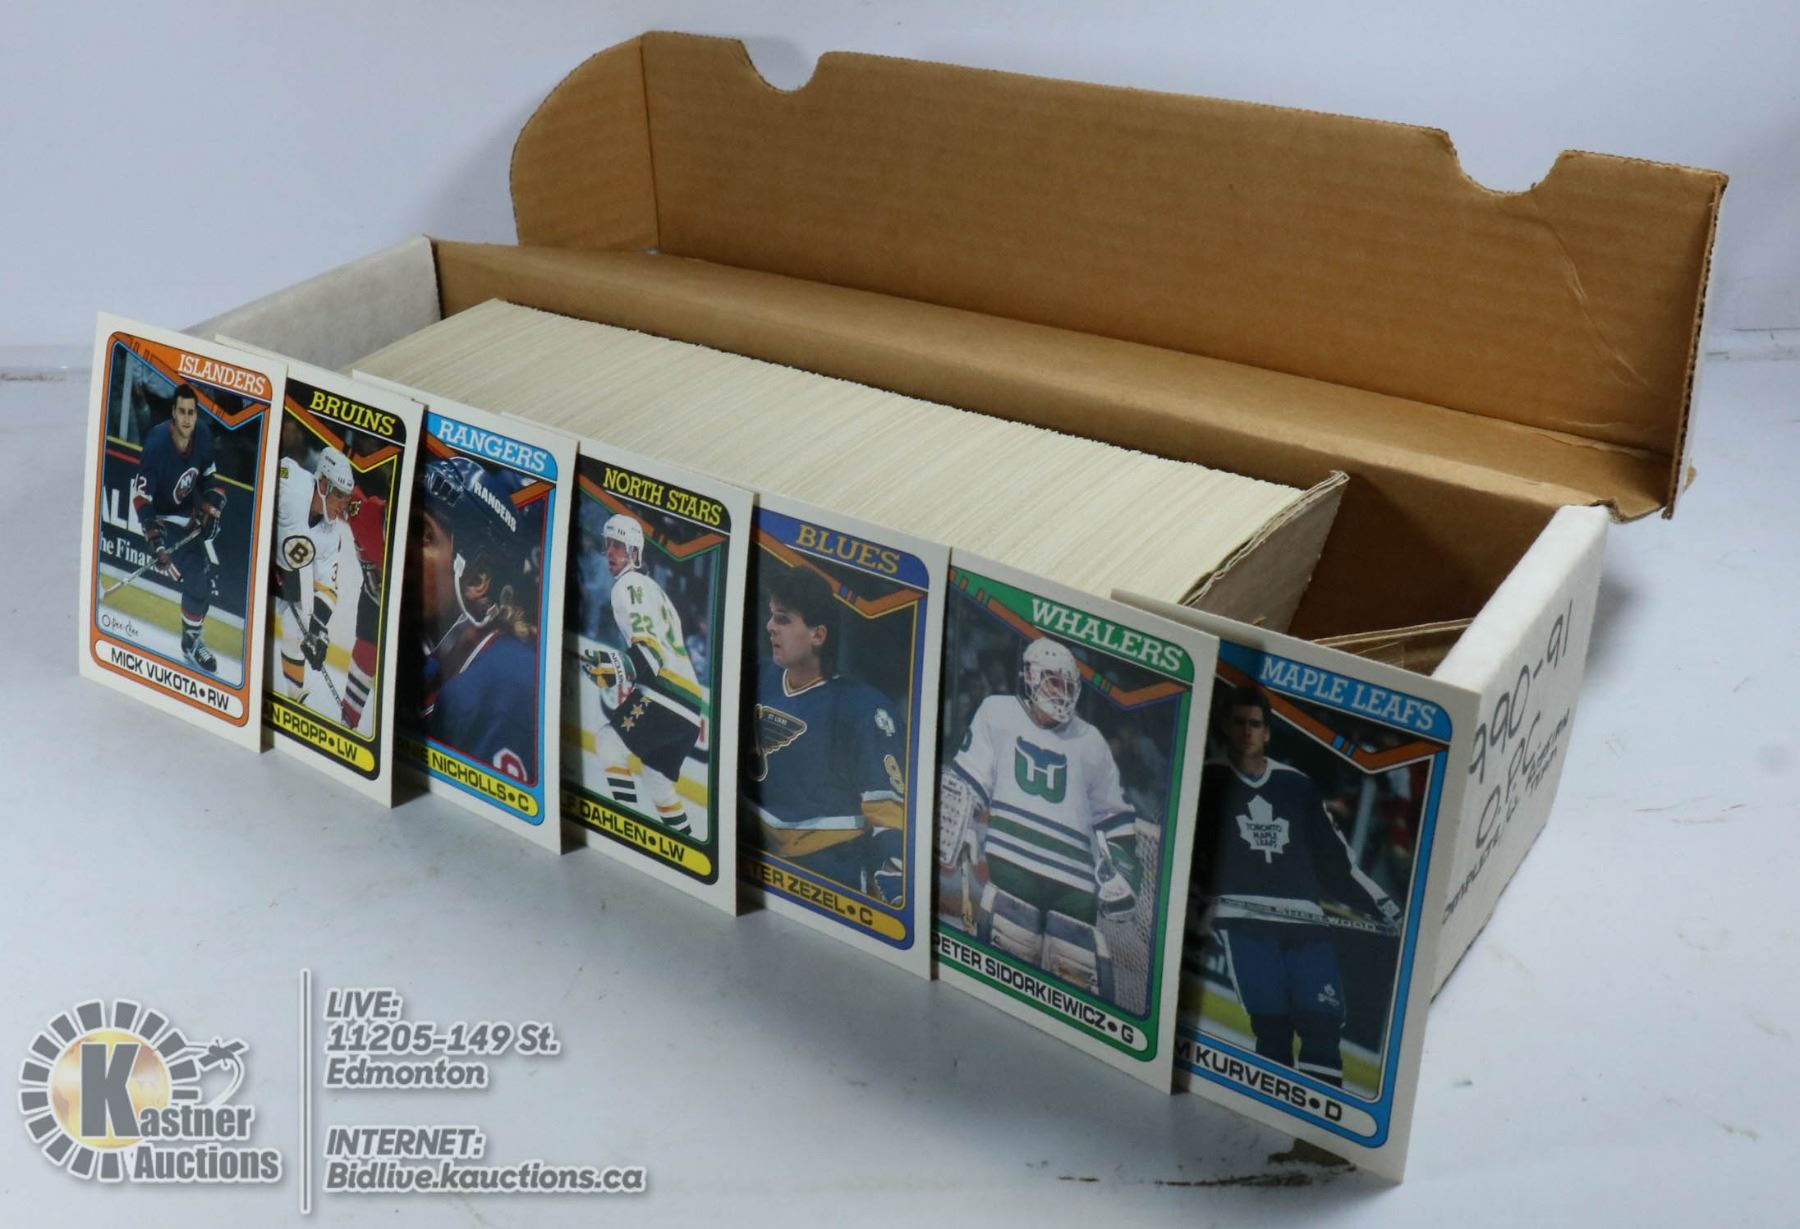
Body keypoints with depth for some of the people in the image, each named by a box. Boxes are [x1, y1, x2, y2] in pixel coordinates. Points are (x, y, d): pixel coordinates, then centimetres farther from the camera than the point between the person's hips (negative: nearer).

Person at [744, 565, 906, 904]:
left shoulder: (862, 708, -16)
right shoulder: (760, 678, 0)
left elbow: (890, 812, -15)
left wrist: (892, 897, -19)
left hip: (836, 878, -5)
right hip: (761, 860, 5)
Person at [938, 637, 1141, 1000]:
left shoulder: (1090, 742, 18)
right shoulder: (998, 713, 9)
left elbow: (1113, 816, 24)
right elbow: (964, 783, 6)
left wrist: (1117, 871, 15)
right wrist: (954, 834, -5)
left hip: (1074, 877, 3)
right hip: (1013, 863, -3)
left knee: (1083, 976, -2)